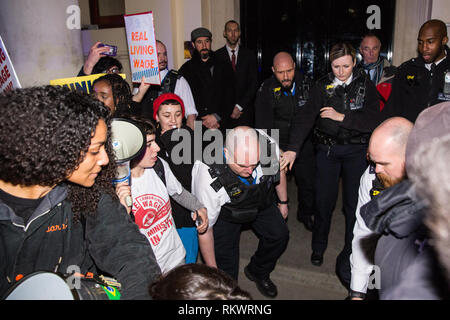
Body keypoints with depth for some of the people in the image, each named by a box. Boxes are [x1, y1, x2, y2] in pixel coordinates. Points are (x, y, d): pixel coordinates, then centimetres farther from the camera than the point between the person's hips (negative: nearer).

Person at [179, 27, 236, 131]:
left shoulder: (224, 68, 13)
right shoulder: (185, 70, 7)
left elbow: (230, 97, 7)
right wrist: (203, 120, -8)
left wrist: (217, 116, -8)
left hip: (221, 125, 1)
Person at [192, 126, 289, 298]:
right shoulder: (210, 178, -42)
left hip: (262, 201, 4)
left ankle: (257, 272, 32)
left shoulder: (267, 144, -34)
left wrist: (283, 201, 6)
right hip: (225, 212, -3)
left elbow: (278, 168, -6)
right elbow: (205, 228, -28)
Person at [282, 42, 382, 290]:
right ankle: (318, 246, 31)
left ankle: (348, 263, 13)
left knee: (354, 204, -1)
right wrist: (293, 148, -21)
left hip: (356, 151, 0)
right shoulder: (322, 86, 1)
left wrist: (341, 117, -16)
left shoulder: (366, 86, 0)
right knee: (324, 200, 5)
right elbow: (306, 116, -10)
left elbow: (373, 120, -10)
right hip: (327, 149, 1)